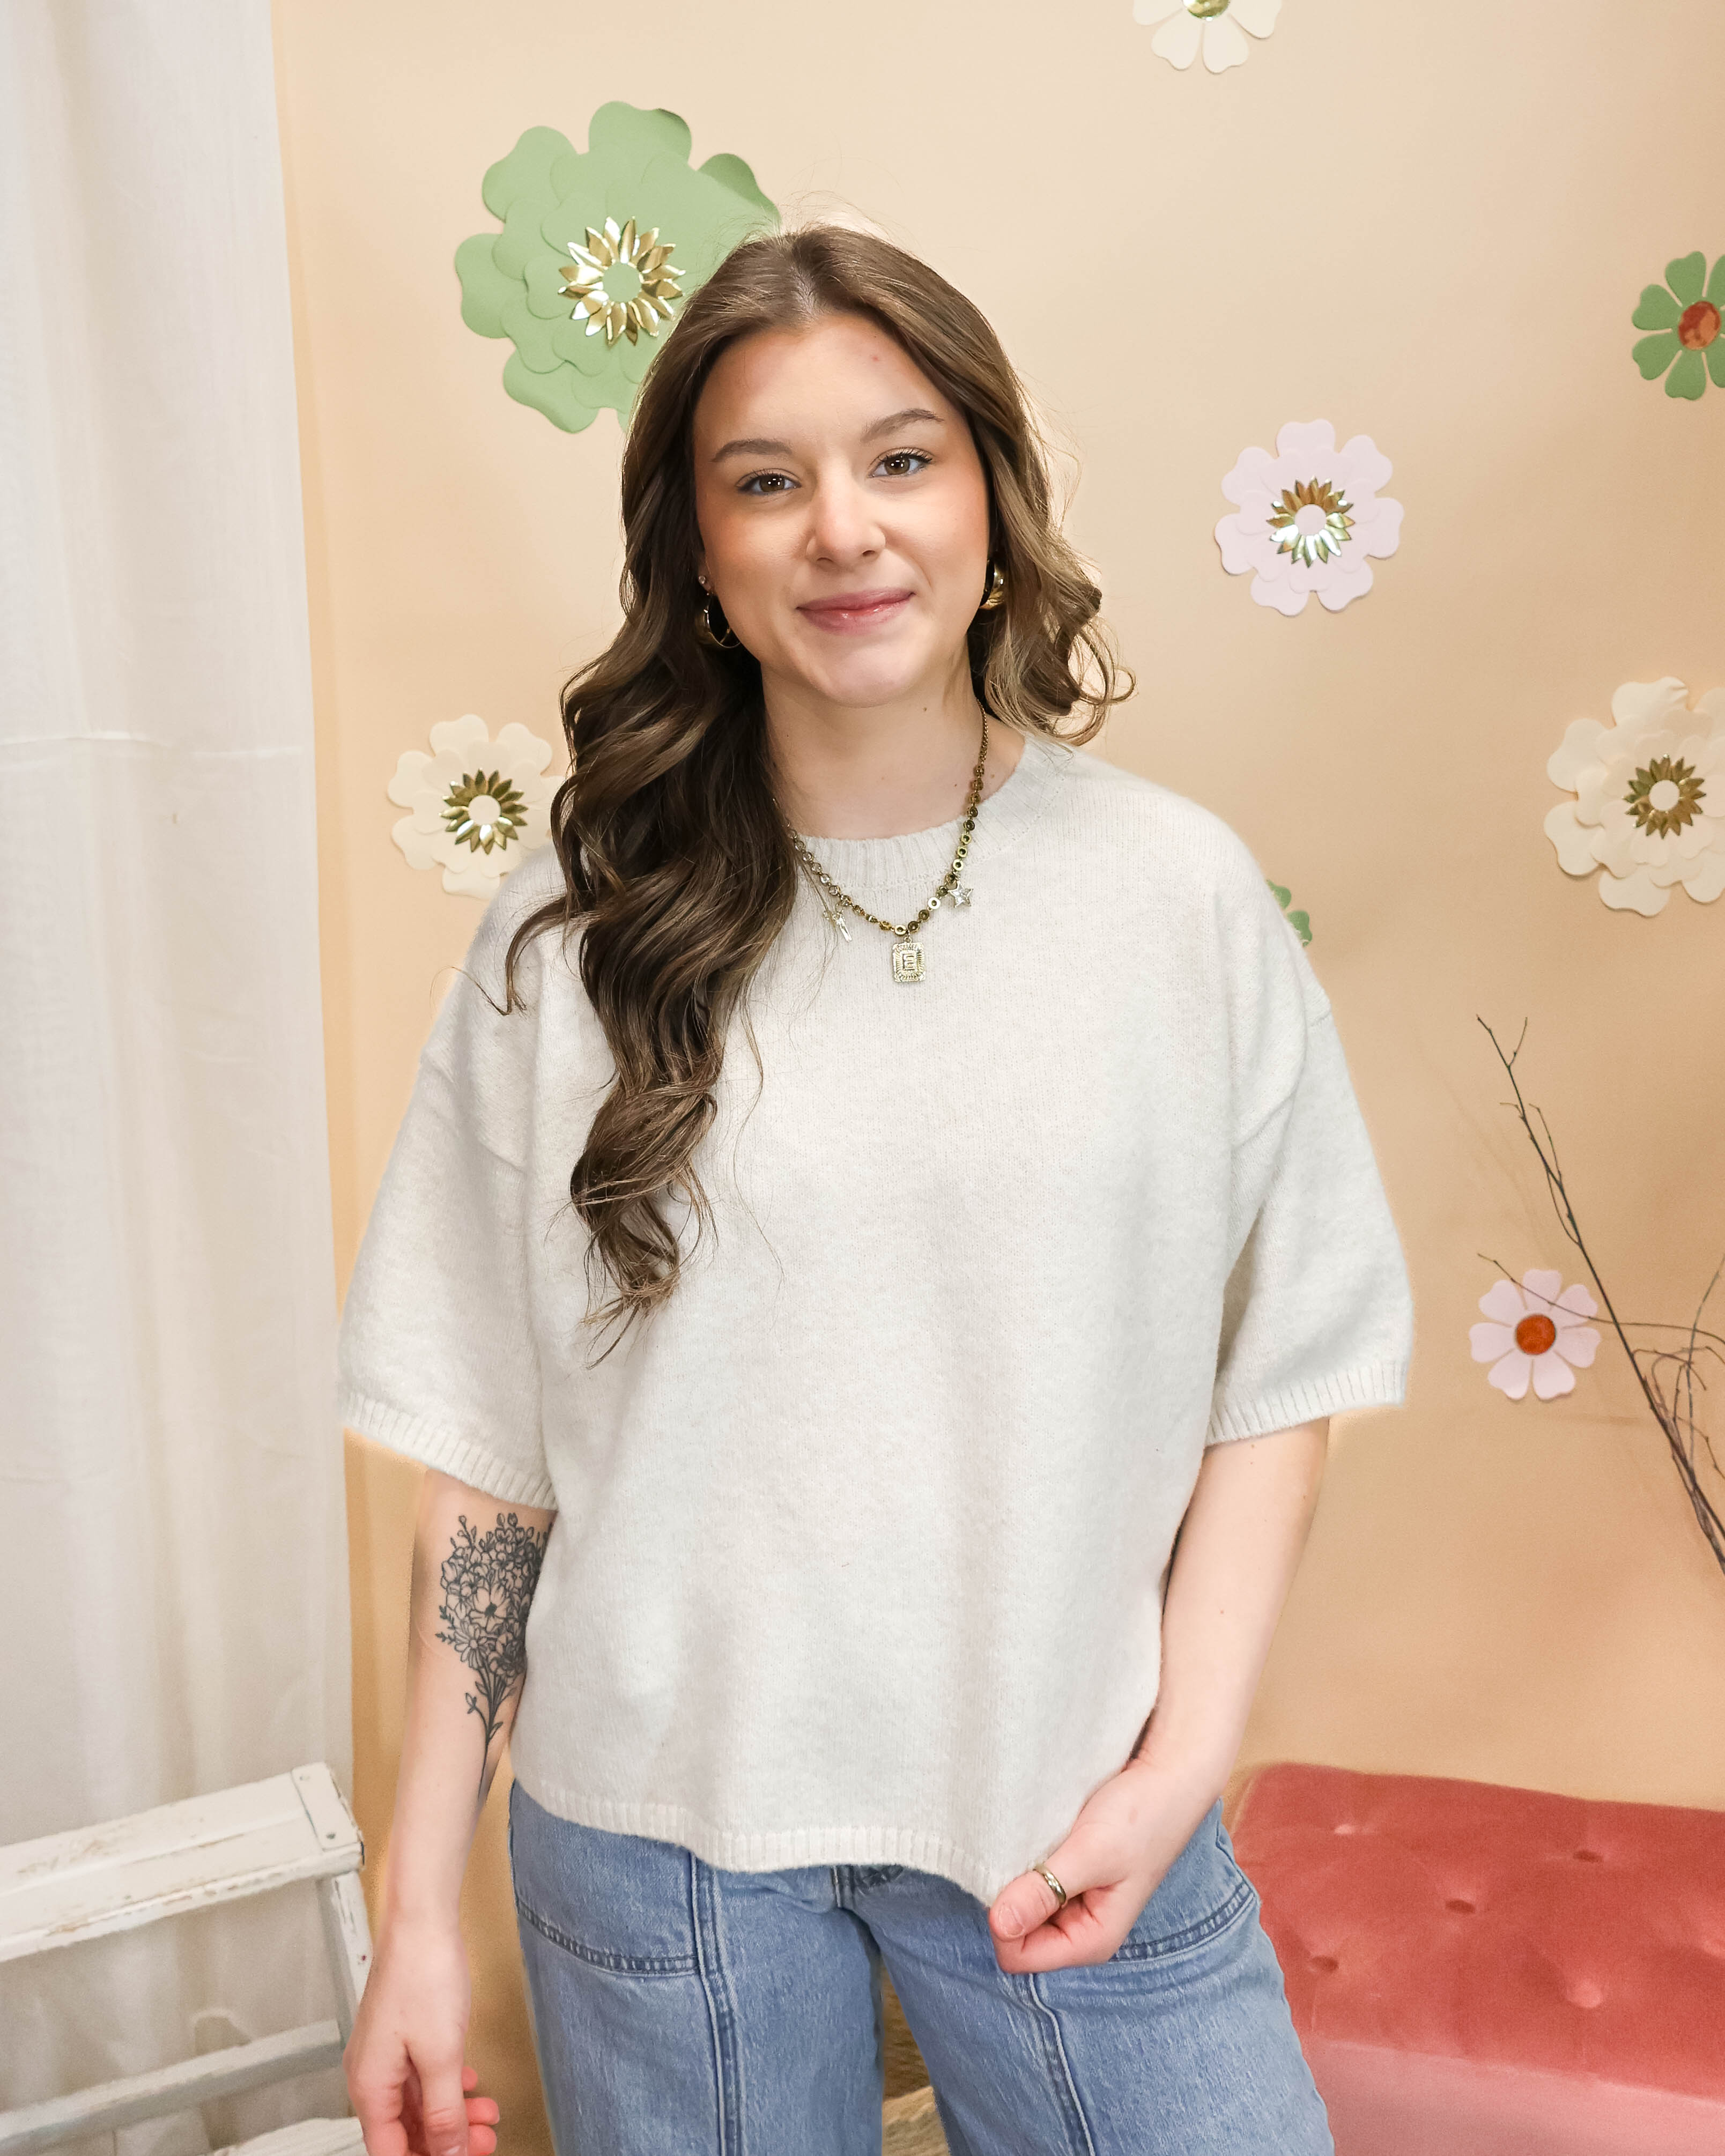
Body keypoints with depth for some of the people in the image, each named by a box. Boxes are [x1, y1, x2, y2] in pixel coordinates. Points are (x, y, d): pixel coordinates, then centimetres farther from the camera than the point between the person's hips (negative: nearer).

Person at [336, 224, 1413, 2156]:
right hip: (657, 1820, 0)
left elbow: (1284, 1364, 0)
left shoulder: (1182, 895, -5)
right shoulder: (575, 935, -6)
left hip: (1065, 1808, 1)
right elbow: (486, 1438, -3)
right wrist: (418, 1902, 0)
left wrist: (1185, 1755, -8)